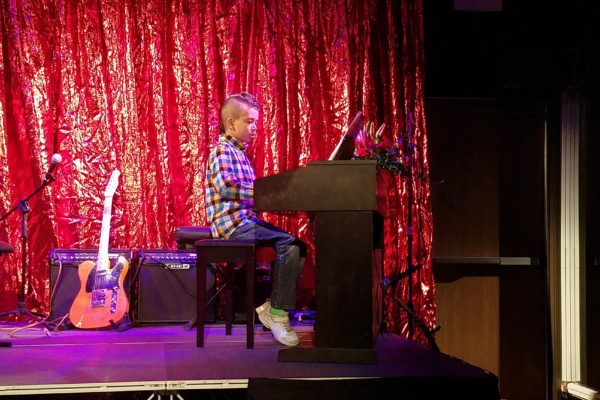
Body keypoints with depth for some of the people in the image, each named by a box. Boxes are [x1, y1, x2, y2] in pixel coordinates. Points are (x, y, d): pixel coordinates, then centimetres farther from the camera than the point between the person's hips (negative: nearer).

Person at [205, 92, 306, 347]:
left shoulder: (238, 152, 22)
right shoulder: (223, 151, -8)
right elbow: (227, 187, -25)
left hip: (246, 220, 10)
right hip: (232, 224, -10)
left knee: (297, 246, -1)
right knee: (290, 244, -24)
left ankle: (271, 306, 1)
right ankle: (278, 313, -17)